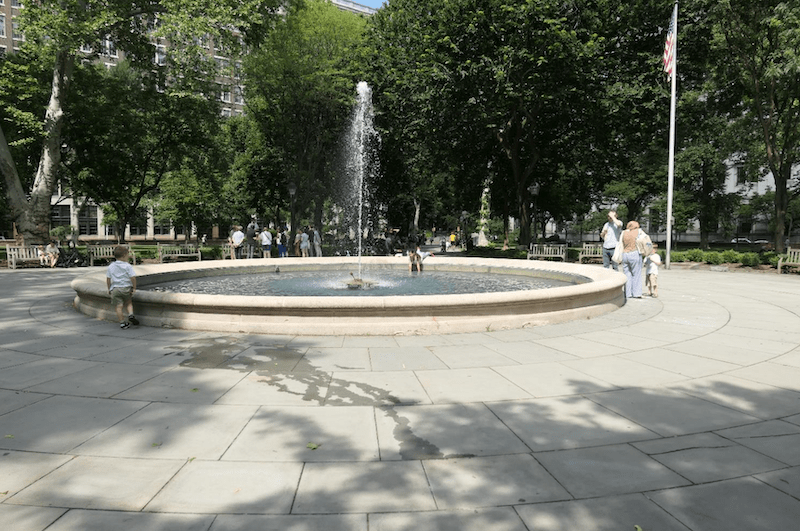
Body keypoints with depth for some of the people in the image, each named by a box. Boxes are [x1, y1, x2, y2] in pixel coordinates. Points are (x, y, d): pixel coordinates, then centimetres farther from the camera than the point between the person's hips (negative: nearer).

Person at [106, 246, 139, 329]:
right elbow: (133, 277, -11)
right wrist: (134, 288, -1)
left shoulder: (110, 266, 7)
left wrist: (109, 289, 20)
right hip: (126, 288, -2)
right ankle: (130, 314, -3)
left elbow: (108, 279, 10)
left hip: (115, 289, 2)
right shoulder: (128, 266, -5)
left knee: (118, 306, 3)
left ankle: (122, 322, 4)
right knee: (128, 303, 19)